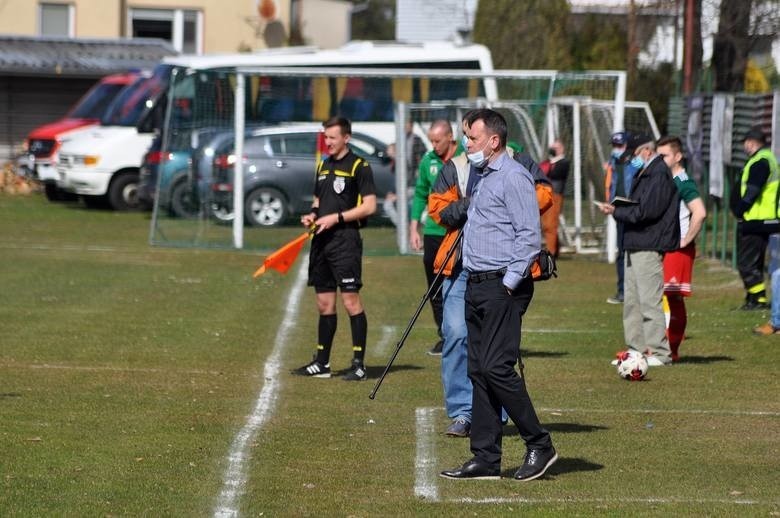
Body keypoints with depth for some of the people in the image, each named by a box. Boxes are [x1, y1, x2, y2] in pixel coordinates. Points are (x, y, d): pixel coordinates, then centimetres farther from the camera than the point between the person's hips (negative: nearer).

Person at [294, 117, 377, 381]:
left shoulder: (359, 166, -5)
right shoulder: (323, 166, 17)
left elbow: (369, 206, -10)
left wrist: (336, 217, -15)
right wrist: (312, 215, 6)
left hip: (346, 240, -7)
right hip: (321, 240, 8)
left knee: (351, 300, -9)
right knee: (324, 303, 11)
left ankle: (359, 363, -7)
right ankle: (322, 363, 16)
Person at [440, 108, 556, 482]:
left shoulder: (513, 177, -12)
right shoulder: (483, 178, 19)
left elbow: (530, 236, -17)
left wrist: (509, 283, -18)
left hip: (502, 287, -10)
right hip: (476, 284, 10)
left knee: (497, 367, -14)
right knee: (479, 371, 7)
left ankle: (539, 445, -5)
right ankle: (486, 459, 9)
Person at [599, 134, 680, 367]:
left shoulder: (660, 174, -12)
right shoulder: (644, 174, 21)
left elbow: (647, 211, -19)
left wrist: (617, 212, -10)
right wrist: (618, 208, 2)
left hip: (649, 247, -10)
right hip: (634, 245, 10)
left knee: (650, 300, -9)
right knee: (631, 301, 11)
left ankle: (659, 352, -7)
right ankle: (638, 349, 16)